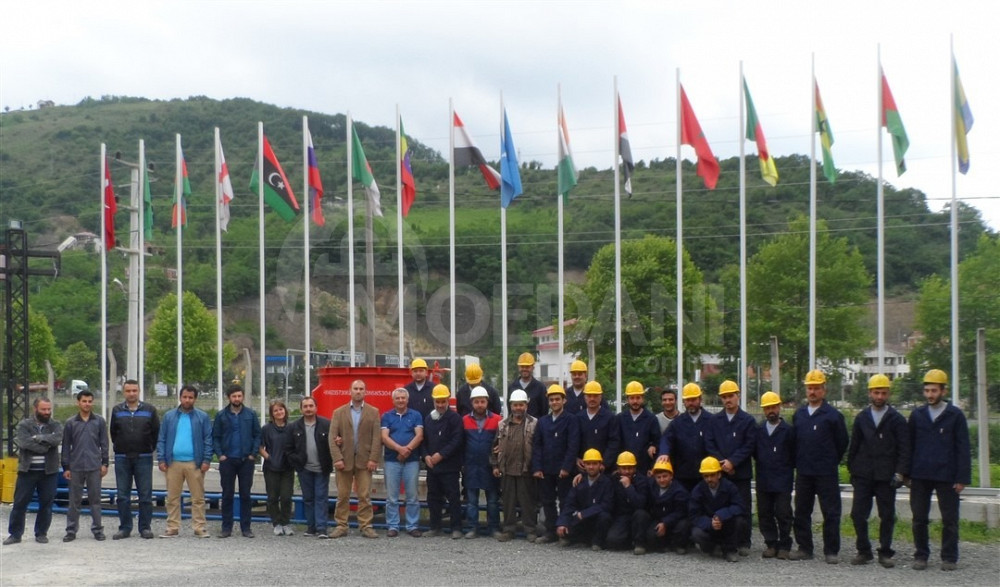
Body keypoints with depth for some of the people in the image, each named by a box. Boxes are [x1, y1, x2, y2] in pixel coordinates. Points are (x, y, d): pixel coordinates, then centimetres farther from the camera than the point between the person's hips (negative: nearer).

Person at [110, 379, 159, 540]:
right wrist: (119, 447, 11)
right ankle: (125, 528, 10)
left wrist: (151, 449, 6)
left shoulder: (150, 410, 2)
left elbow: (156, 432, 7)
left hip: (144, 458, -1)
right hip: (122, 458, 1)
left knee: (145, 495, 0)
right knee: (123, 495, 4)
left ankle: (145, 527, 7)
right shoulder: (117, 411, 6)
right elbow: (113, 433, 14)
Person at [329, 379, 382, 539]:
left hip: (364, 460, -1)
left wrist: (373, 459, -9)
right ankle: (341, 526, 8)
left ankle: (366, 526, 3)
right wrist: (337, 458, -9)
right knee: (342, 496, 3)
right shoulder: (339, 412, 7)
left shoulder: (373, 412, 6)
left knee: (365, 496, -1)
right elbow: (332, 437, 1)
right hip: (344, 460, 1)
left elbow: (377, 437, 0)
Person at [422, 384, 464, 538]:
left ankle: (456, 528, 0)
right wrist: (426, 456, -3)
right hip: (432, 466, 6)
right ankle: (435, 527, 18)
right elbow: (423, 440, 15)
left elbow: (457, 441, -13)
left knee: (453, 497, -4)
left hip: (450, 466, -6)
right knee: (433, 497, 10)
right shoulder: (429, 419, 14)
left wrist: (441, 455, -16)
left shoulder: (454, 418, -5)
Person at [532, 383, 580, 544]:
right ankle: (551, 532, 15)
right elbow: (536, 445, 8)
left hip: (563, 470, -5)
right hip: (545, 470, 5)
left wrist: (566, 467, -15)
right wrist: (536, 467, -1)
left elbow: (573, 445, -9)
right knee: (547, 501, 8)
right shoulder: (542, 421, 11)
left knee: (565, 501, 0)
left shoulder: (570, 420, -3)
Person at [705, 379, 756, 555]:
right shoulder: (714, 420, 11)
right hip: (719, 472, 2)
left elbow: (749, 446, -3)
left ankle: (743, 543, 4)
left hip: (741, 472, -2)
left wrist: (732, 462, -13)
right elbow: (709, 445, 5)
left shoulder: (748, 420, 4)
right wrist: (722, 463, -8)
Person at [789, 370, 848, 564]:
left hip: (826, 473, -5)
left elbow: (842, 442, 1)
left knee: (831, 512, -2)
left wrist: (831, 462, 5)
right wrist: (798, 462, 13)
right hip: (803, 472, 5)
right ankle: (804, 548, 16)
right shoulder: (798, 415, 10)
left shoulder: (833, 415, -4)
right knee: (801, 512, 8)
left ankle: (831, 551, 3)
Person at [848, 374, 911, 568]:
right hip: (863, 476, 2)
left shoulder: (897, 419, 1)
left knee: (887, 516, 3)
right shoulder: (861, 418, 10)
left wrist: (900, 473, -10)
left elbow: (904, 449, -2)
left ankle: (885, 553, 12)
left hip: (886, 477, -2)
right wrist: (852, 469, 8)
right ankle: (864, 551, 11)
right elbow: (853, 446, 14)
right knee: (858, 514, -2)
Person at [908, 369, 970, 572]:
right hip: (920, 476, 3)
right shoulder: (917, 415, 8)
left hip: (946, 476, -2)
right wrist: (907, 474, 6)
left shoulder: (955, 415, 0)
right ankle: (921, 556, 15)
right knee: (919, 519, 5)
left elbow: (963, 449, -1)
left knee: (950, 520, 3)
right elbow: (909, 445, 12)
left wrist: (963, 478, -7)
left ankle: (949, 558, 12)